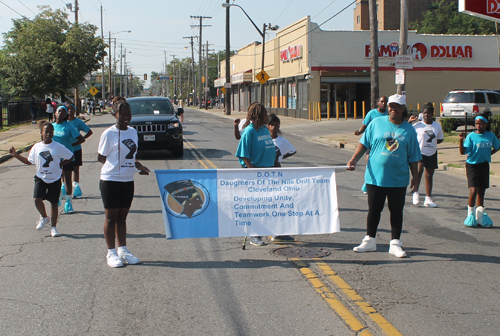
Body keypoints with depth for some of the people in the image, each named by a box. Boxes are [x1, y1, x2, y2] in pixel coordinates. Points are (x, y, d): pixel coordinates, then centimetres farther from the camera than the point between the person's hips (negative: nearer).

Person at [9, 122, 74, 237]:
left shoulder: (58, 147, -8)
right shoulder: (36, 147, 1)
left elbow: (70, 156, 1)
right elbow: (29, 161, 12)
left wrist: (60, 164, -5)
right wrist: (16, 155, 6)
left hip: (55, 179, -2)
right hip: (41, 178, 2)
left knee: (54, 202, 4)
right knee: (37, 199, -15)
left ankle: (53, 227, 16)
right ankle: (44, 217, 14)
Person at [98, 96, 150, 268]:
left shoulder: (133, 132, 9)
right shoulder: (109, 134, -9)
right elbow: (101, 157, -6)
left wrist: (138, 166, -2)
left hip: (128, 180, 5)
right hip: (110, 180, -5)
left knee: (122, 216, 13)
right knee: (111, 217, 3)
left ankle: (123, 250, 21)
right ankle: (111, 253, 12)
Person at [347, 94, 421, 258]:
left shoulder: (409, 130, 5)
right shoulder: (376, 123, 3)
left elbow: (413, 156, 7)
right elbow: (364, 143, 5)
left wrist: (415, 176, 5)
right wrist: (354, 159, -7)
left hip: (398, 179, 1)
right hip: (375, 176, 0)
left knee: (396, 211, 6)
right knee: (374, 210, 8)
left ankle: (395, 244, 17)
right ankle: (370, 241, 23)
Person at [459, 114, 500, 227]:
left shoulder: (490, 136, 3)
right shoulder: (471, 136, -9)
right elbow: (463, 151, -14)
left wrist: (489, 154, 6)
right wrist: (461, 140, -28)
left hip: (484, 166, 4)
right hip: (472, 166, -4)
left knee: (481, 192, 11)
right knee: (473, 191, -14)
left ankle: (480, 216, 20)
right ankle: (470, 214, 2)